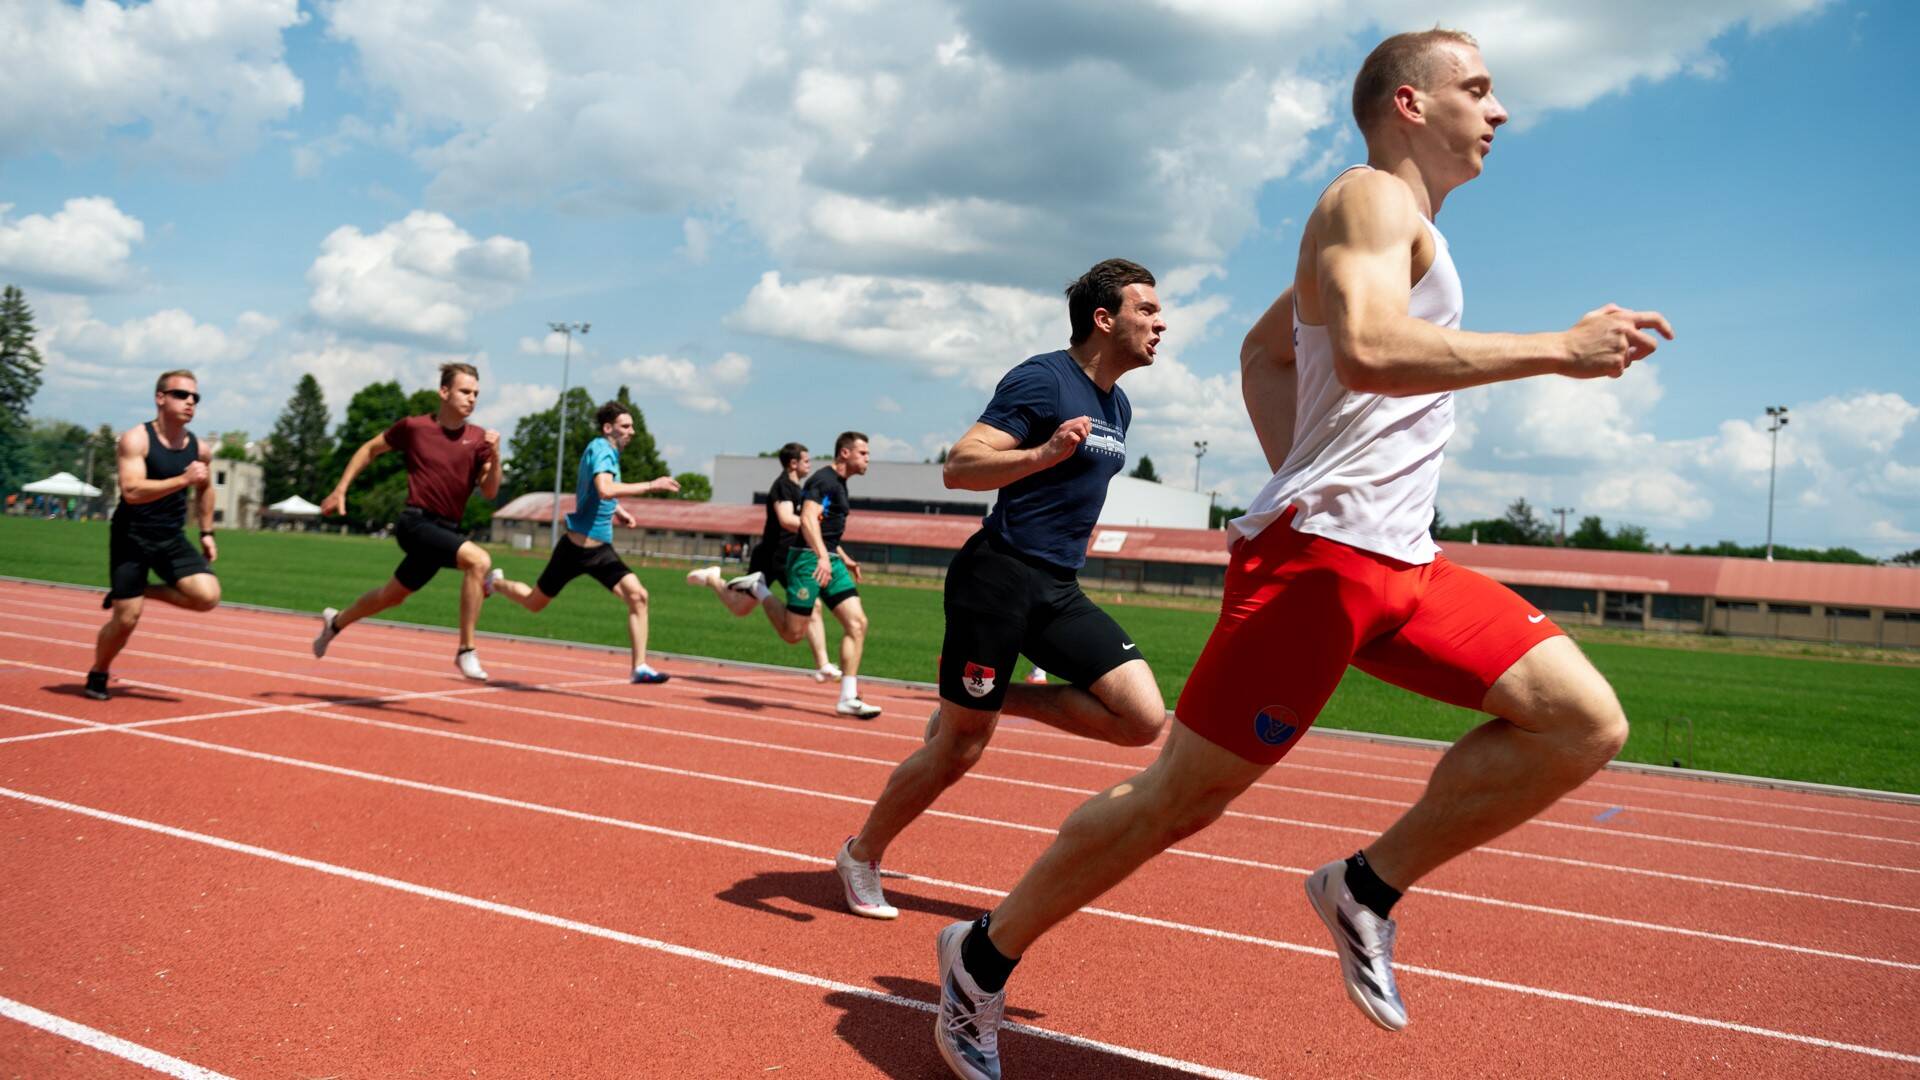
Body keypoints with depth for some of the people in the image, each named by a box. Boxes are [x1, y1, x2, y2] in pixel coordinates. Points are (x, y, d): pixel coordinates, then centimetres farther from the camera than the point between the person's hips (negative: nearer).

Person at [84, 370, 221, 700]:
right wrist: (182, 480, -36)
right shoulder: (136, 439, -14)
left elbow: (205, 489, 22)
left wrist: (206, 532, 17)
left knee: (208, 596, -16)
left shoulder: (200, 449, 3)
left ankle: (145, 591, 11)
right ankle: (97, 675, 25)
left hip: (172, 539, 5)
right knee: (126, 619, -3)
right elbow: (131, 491, -28)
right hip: (132, 538, -5)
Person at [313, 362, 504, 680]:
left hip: (447, 531, 5)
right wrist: (340, 489, 11)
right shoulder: (413, 427, -2)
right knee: (479, 560, -29)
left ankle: (336, 622, 52)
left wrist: (495, 457, -20)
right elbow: (369, 449, 13)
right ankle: (466, 651, -23)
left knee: (392, 596, 23)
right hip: (416, 523, -5)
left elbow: (489, 492, -5)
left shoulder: (479, 439, 2)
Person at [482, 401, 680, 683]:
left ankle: (640, 667, -13)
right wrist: (651, 485, -34)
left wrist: (616, 510, 17)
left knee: (637, 596, -14)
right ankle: (495, 582, 43)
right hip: (578, 545, -7)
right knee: (534, 603, 12)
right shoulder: (602, 450, -15)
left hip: (601, 548, 8)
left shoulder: (606, 451, 12)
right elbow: (606, 489, -36)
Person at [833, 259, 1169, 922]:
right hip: (998, 576, -8)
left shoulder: (1118, 408, 16)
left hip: (1059, 591, 8)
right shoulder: (1042, 381, -11)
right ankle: (861, 856, 21)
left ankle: (993, 700, 9)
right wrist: (1042, 453, -32)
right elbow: (958, 468, -20)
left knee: (1143, 720, -8)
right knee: (959, 748, -2)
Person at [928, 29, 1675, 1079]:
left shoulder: (1401, 228, 25)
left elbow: (1263, 345, 35)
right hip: (1317, 554, -9)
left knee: (1584, 722, -1)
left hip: (1399, 559, 9)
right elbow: (1366, 352, -27)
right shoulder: (1371, 200, -5)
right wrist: (1557, 348, -20)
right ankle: (983, 958, 13)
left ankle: (1366, 886, 6)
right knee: (1184, 796, -4)